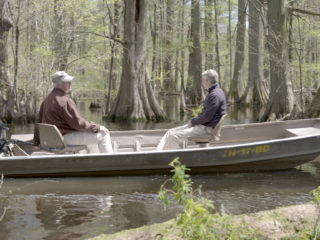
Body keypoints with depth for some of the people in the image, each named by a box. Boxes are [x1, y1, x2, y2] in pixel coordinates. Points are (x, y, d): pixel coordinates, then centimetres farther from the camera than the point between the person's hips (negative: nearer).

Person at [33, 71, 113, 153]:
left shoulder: (47, 99, 11)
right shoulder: (65, 100, -19)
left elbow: (39, 120, 17)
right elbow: (78, 123, -20)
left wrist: (37, 140, 26)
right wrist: (98, 127, -10)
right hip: (67, 137, -10)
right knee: (103, 134, -10)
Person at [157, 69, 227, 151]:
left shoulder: (215, 95, -18)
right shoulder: (213, 92, 17)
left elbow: (207, 116, -23)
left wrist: (193, 122, -10)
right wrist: (194, 121, 9)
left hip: (207, 128, -11)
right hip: (203, 124, 11)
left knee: (174, 135, -18)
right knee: (171, 132, 4)